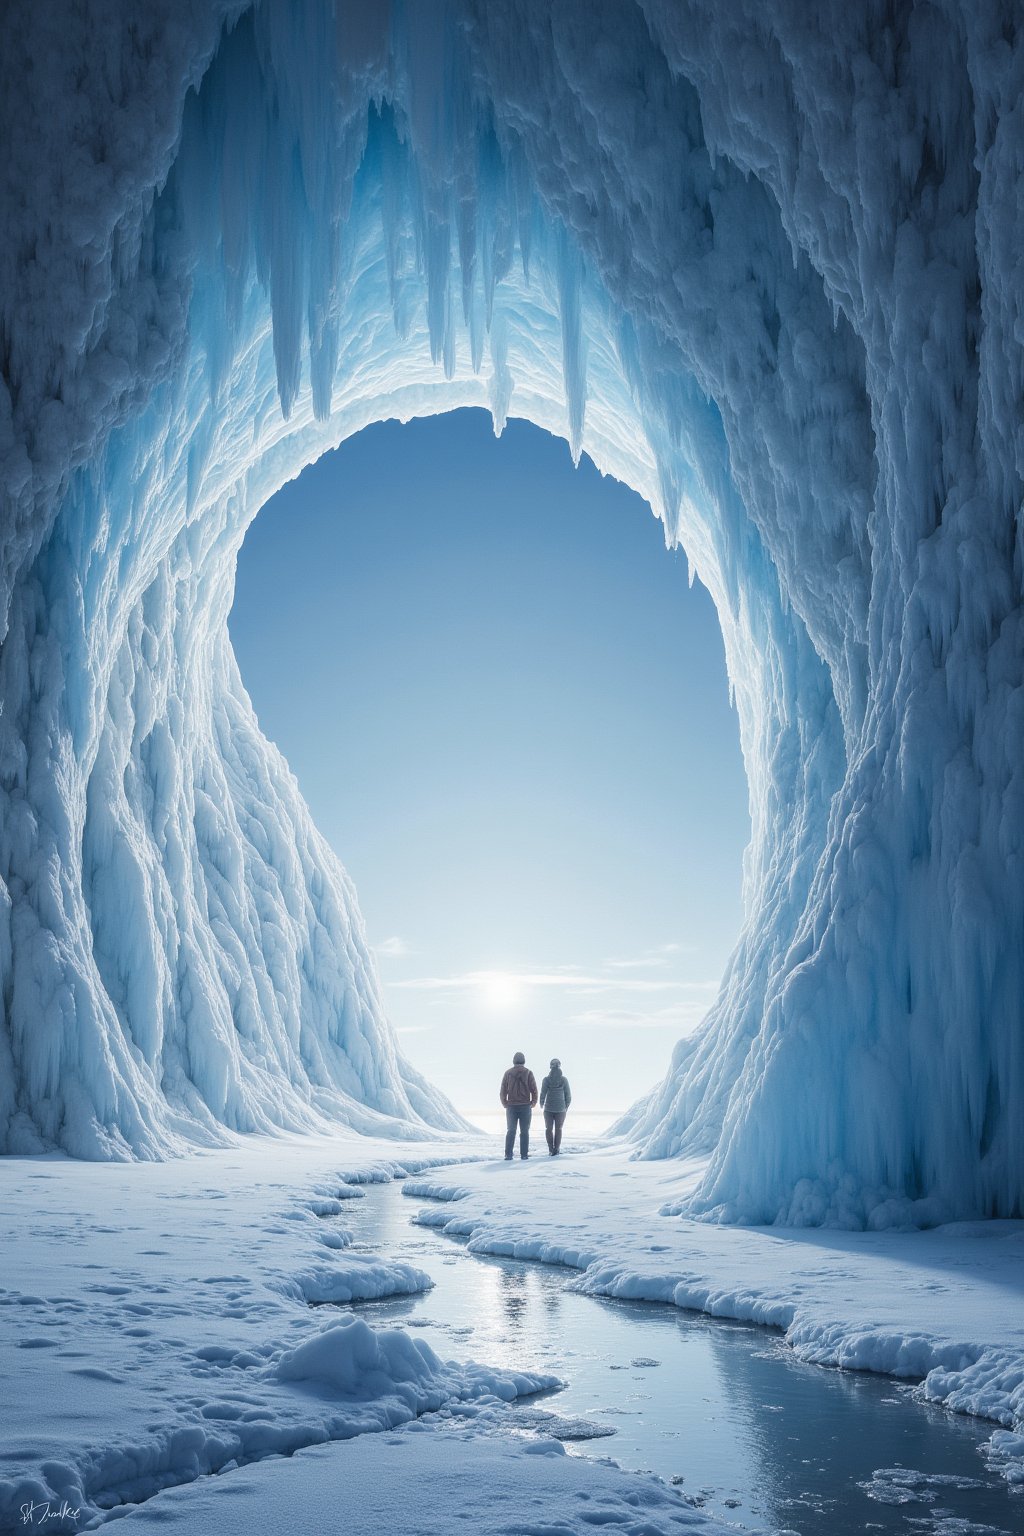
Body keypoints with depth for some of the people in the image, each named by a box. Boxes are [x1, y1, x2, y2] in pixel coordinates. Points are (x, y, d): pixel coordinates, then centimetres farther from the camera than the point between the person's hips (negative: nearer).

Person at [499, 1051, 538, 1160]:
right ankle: (524, 1155, 2)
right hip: (525, 1106, -1)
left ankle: (508, 1155, -3)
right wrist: (533, 1104, 6)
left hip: (511, 1106, 1)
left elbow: (503, 1090, 0)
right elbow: (534, 1089, -6)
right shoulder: (528, 1073, -3)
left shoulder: (508, 1073, 2)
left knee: (511, 1131, 5)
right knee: (524, 1132, 5)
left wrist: (505, 1104, 10)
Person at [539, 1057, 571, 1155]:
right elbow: (568, 1095, -4)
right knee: (558, 1129, 15)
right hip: (561, 1108, 0)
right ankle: (556, 1149, 10)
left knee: (549, 1129, 14)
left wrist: (541, 1104, 10)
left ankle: (551, 1149, 6)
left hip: (548, 1108, 0)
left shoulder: (546, 1080, -10)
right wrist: (567, 1106, 14)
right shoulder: (564, 1079, -7)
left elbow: (543, 1094, -10)